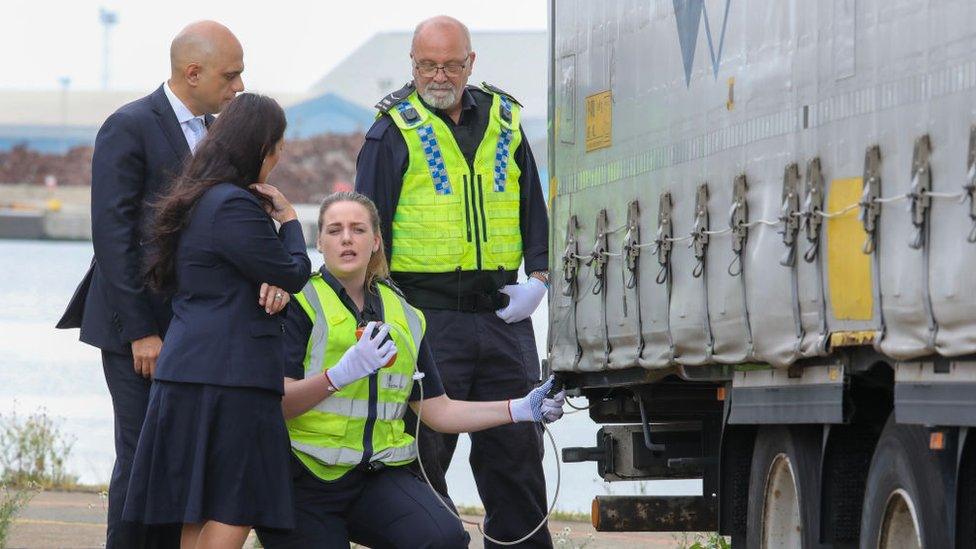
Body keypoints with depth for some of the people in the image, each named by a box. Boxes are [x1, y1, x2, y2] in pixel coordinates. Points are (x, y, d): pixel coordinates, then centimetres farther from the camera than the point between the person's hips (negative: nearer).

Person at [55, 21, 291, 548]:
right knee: (142, 459, -7)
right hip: (137, 326, -7)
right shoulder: (129, 128, -11)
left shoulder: (215, 133, 13)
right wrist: (139, 332, -17)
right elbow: (111, 235, -14)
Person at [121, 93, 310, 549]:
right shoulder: (233, 206, -15)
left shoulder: (198, 200, 17)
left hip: (188, 371, 10)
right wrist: (288, 218, 5)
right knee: (234, 511, -9)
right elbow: (293, 275, -10)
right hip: (227, 380, -10)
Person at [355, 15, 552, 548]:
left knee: (516, 445, 7)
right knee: (422, 450, -3)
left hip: (501, 311, 4)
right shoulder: (394, 130, 0)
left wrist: (537, 278, 4)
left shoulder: (504, 120, 13)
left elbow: (534, 209, 18)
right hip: (427, 317, -4)